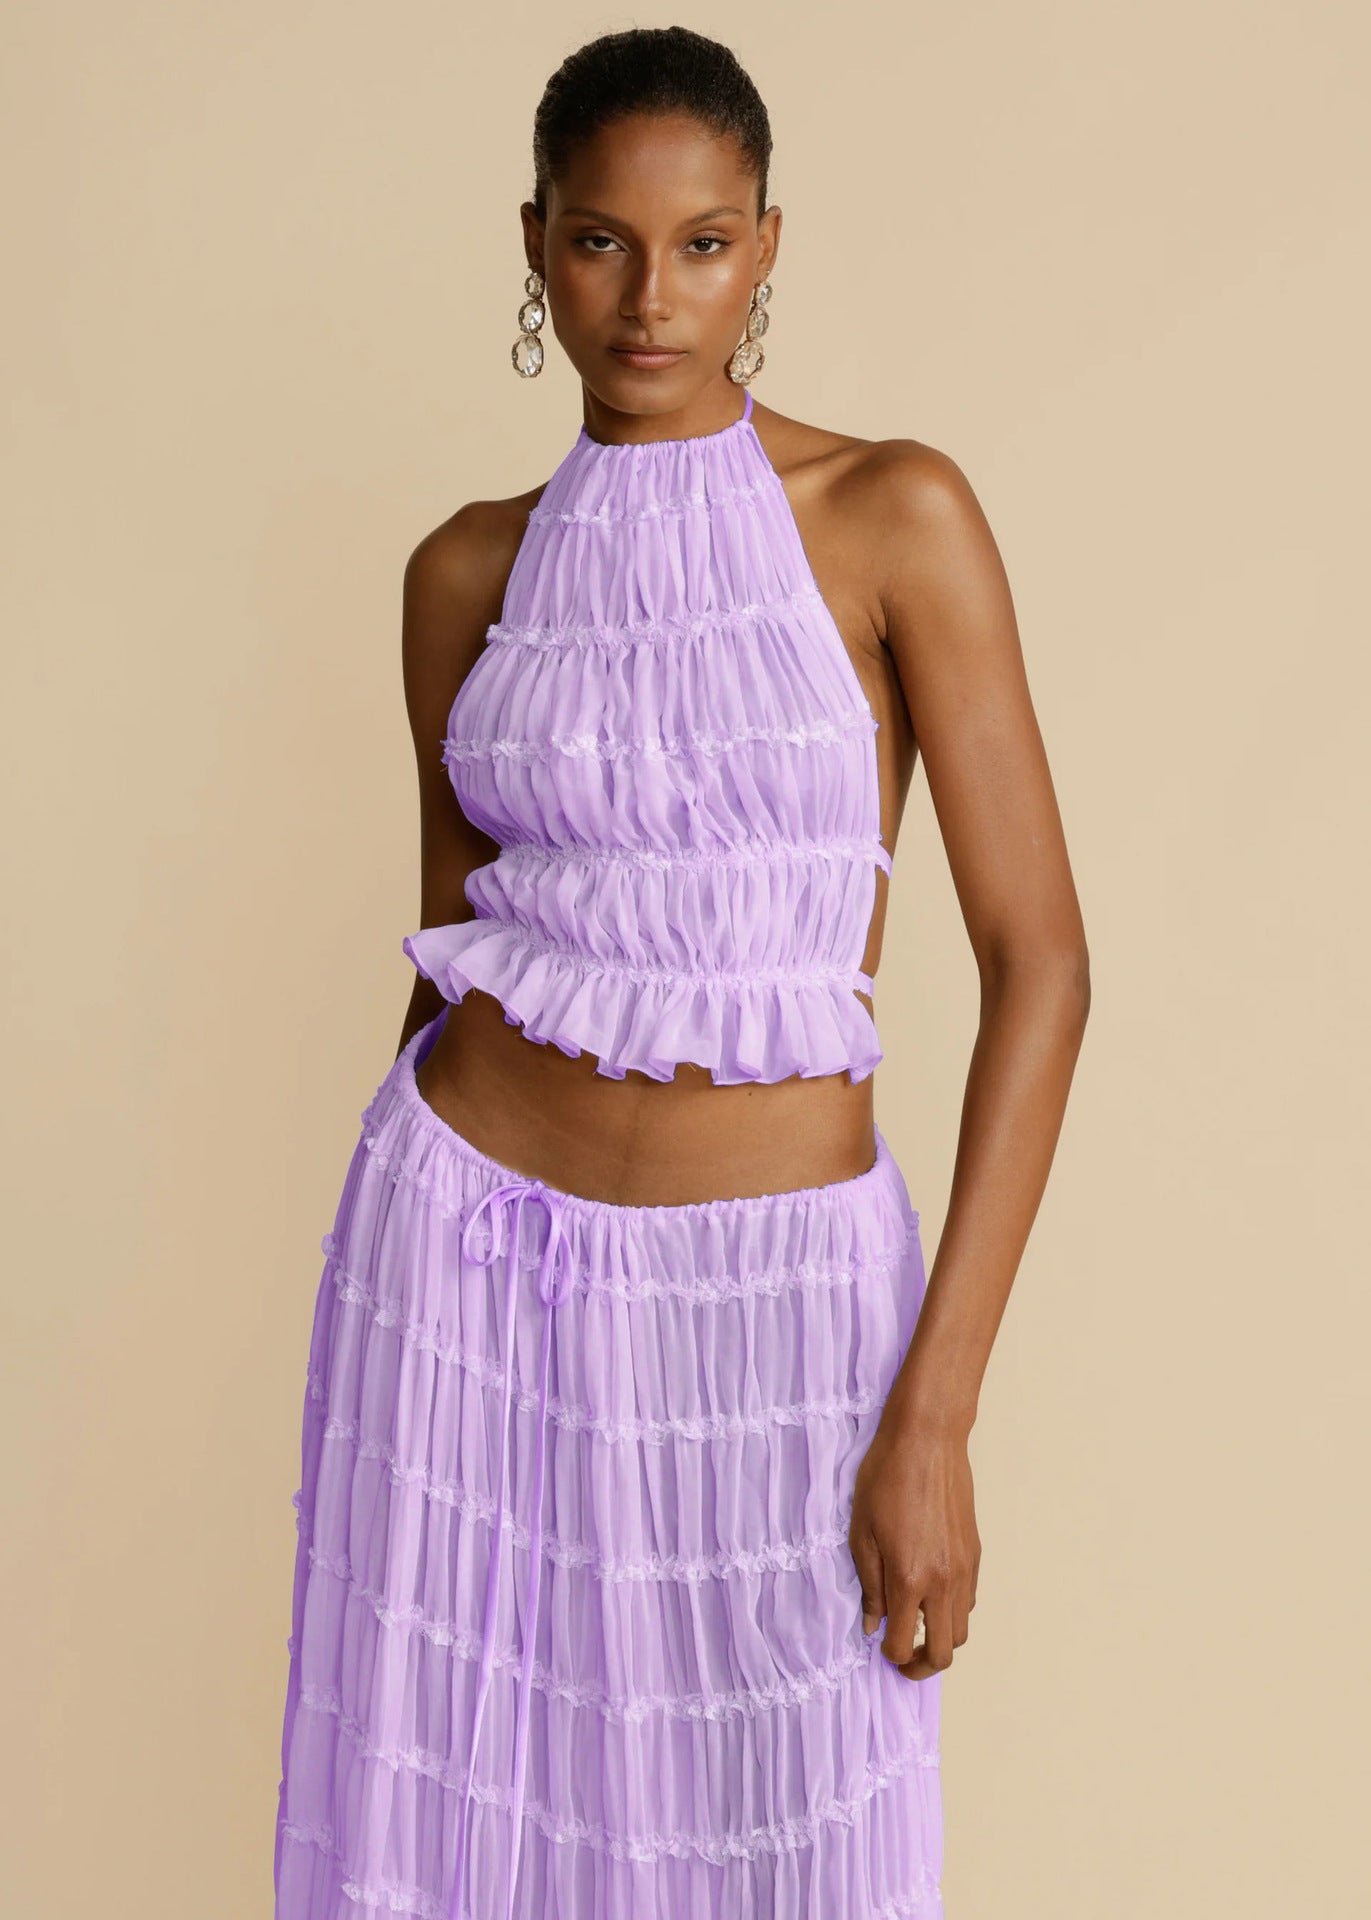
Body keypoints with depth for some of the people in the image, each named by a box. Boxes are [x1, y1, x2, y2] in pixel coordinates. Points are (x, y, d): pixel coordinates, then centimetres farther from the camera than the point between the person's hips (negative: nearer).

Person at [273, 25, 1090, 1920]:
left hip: (774, 1290, -2)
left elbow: (1041, 961, -9)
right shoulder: (470, 570, 4)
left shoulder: (897, 518, -6)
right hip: (475, 1269, 3)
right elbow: (454, 947, 12)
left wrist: (936, 1412, -14)